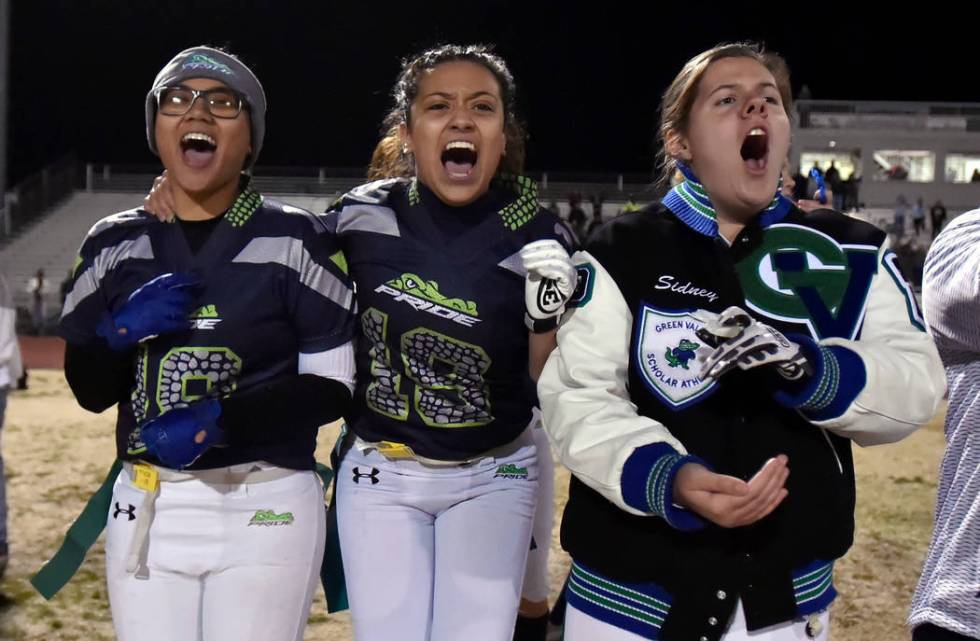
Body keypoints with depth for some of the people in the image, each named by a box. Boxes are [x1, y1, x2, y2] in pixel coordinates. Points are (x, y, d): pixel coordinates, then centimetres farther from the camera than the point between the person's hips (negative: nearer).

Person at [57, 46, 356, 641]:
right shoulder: (116, 243, 6)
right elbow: (90, 391, 8)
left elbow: (332, 386, -6)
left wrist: (217, 420, -18)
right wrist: (120, 330, -12)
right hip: (147, 508, 3)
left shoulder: (294, 239, -5)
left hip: (266, 508, -3)